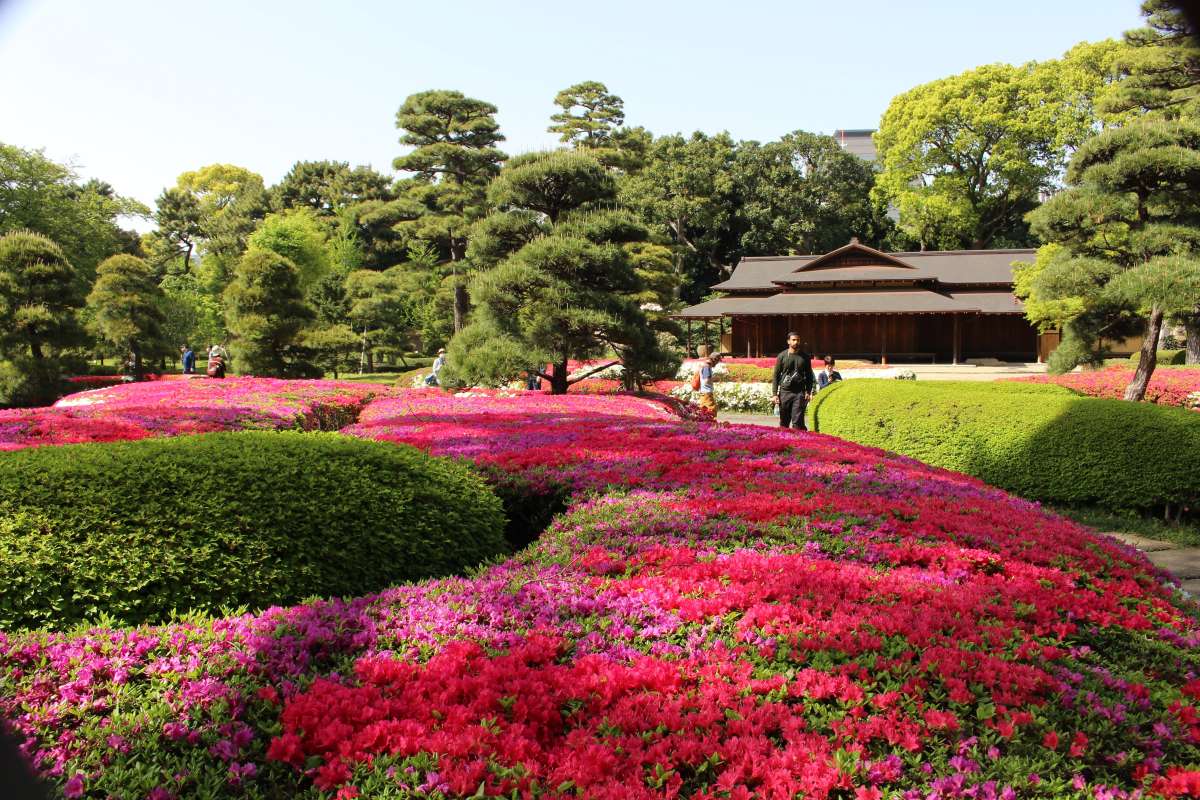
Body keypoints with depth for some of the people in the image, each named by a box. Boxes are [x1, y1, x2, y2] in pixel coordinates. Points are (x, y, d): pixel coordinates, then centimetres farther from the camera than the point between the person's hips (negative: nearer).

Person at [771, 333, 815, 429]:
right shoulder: (782, 356, 5)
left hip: (799, 393, 0)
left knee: (797, 422, -8)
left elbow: (809, 376, 13)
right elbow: (776, 376, 5)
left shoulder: (805, 357, 9)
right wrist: (774, 394, -3)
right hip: (785, 392, 0)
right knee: (784, 422, 6)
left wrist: (808, 392, -1)